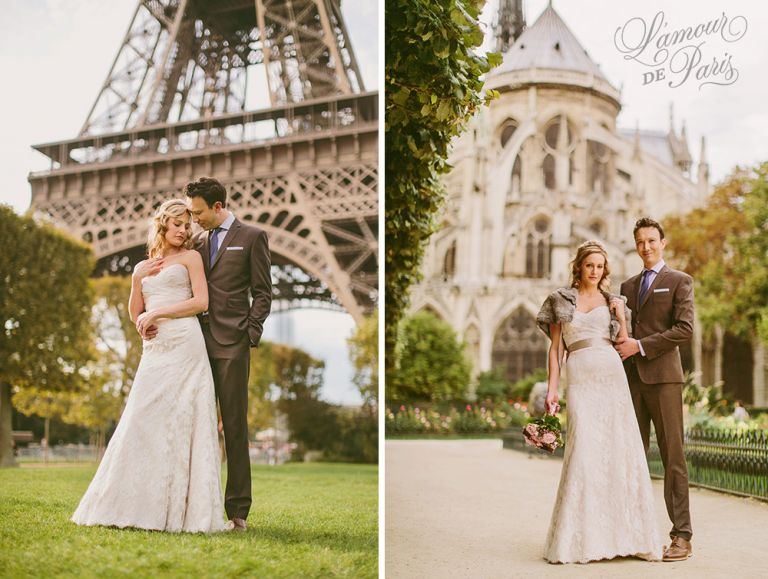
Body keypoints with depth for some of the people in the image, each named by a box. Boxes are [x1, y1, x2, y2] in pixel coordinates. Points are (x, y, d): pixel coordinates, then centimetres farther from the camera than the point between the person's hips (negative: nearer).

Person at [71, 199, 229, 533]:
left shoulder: (190, 257, 9)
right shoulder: (143, 267, 22)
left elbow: (201, 302, -2)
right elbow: (135, 314, 20)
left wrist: (157, 313, -6)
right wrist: (138, 280, 5)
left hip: (184, 344, -5)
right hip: (154, 349, 5)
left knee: (180, 421, -10)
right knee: (142, 420, -3)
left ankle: (178, 508, -10)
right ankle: (140, 505, 1)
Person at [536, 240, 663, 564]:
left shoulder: (612, 302, 14)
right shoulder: (561, 300, 10)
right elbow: (555, 348, 8)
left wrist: (621, 316, -2)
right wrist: (552, 389, 2)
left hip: (612, 377, 2)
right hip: (580, 380, -2)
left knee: (620, 452, -2)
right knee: (583, 454, -10)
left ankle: (624, 534, 6)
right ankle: (577, 539, -3)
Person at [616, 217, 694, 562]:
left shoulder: (679, 281, 4)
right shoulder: (628, 286, 20)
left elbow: (685, 329, -8)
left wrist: (640, 346, -11)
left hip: (663, 377, -5)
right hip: (631, 378, 5)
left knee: (672, 457, -5)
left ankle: (682, 536, -3)